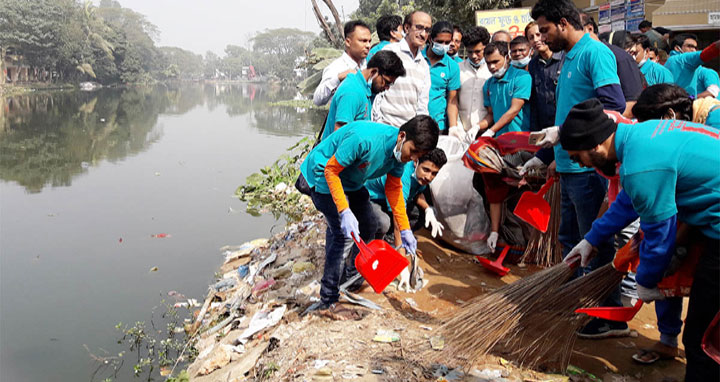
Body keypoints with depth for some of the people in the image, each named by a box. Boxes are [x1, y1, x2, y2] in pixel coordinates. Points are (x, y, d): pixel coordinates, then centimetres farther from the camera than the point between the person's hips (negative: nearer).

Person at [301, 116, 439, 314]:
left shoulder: (401, 150, -11)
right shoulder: (364, 139, -37)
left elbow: (393, 188, 2)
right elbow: (331, 170, -29)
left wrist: (405, 229, 3)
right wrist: (345, 212, -37)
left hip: (351, 181, 9)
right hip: (323, 176, -8)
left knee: (368, 228, 13)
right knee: (344, 234, -16)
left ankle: (350, 279, 32)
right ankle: (328, 301, -7)